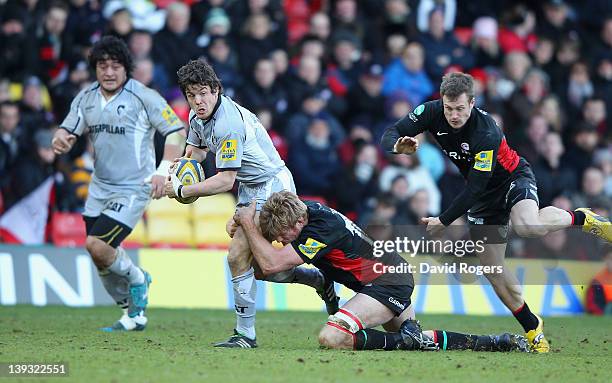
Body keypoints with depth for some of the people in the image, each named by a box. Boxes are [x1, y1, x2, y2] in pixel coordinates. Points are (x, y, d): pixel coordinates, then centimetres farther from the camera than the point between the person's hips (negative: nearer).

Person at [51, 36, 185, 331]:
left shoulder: (144, 97, -11)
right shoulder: (86, 98, 5)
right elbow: (69, 130, 7)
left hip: (134, 188, -6)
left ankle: (136, 279, 10)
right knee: (99, 255, 7)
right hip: (100, 187, 7)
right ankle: (133, 314, 25)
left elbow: (176, 131, -10)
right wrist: (60, 138, -19)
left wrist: (162, 171, -21)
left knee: (97, 244, -19)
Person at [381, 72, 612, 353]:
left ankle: (581, 218, -10)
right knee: (492, 268, 1)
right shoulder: (432, 113, -16)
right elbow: (390, 134, -15)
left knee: (529, 227, -39)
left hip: (513, 179, -6)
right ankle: (533, 328, 17)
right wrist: (397, 146, -39)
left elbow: (475, 188, -31)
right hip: (484, 196, 6)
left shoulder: (486, 134, -33)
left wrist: (443, 222, -28)